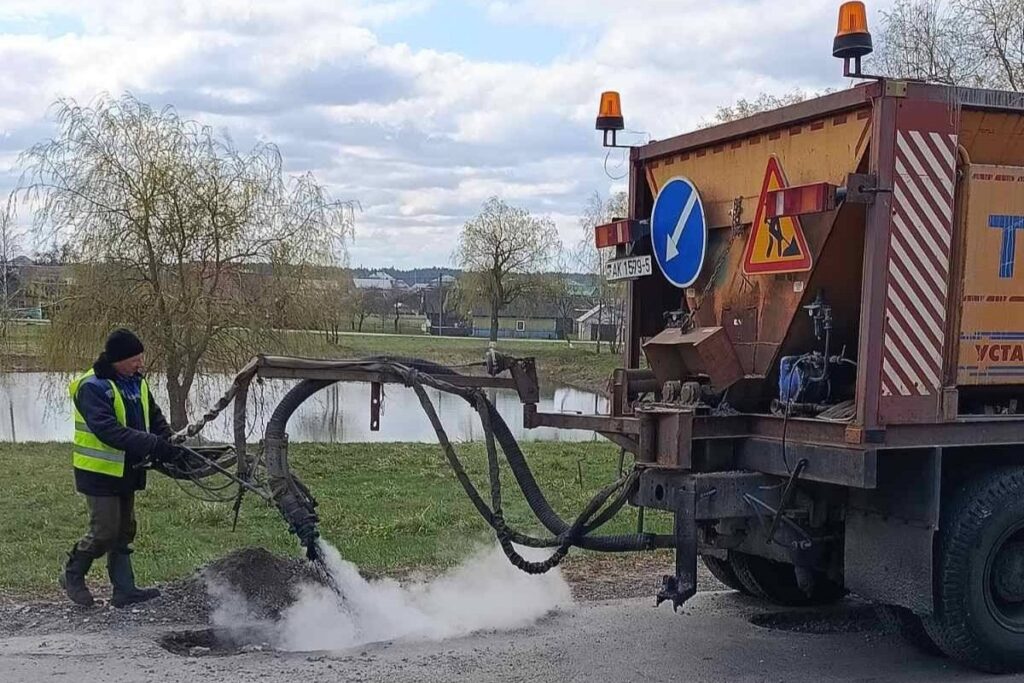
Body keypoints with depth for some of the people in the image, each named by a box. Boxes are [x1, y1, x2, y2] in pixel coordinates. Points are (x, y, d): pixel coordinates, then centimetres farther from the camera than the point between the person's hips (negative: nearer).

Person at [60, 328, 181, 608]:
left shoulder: (137, 382, 6)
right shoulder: (92, 387, -20)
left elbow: (154, 416, 15)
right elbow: (108, 431, -31)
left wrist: (167, 443, -5)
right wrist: (153, 445, -35)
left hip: (127, 470, 8)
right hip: (100, 472, -8)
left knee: (124, 531, 12)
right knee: (104, 532, -5)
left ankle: (124, 589, 19)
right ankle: (73, 575, 18)